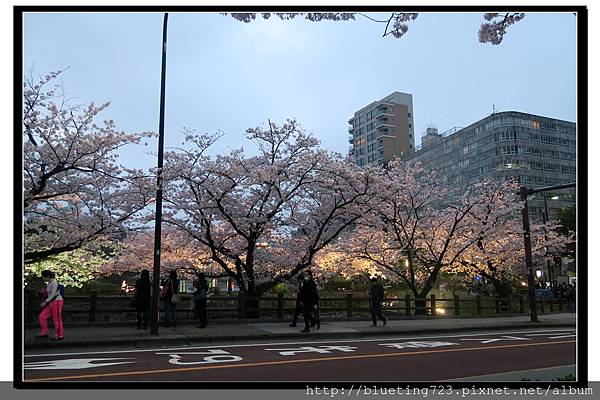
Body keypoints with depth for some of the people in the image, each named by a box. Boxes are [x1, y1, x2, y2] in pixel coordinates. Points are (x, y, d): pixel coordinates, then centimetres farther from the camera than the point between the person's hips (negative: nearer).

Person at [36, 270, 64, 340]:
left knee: (57, 320, -1)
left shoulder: (54, 283, -16)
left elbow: (53, 294, -20)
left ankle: (60, 336, 10)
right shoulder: (49, 283, 12)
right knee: (42, 317, 8)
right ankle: (44, 333, 18)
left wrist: (45, 302, -18)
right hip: (51, 303, 9)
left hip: (57, 302, -9)